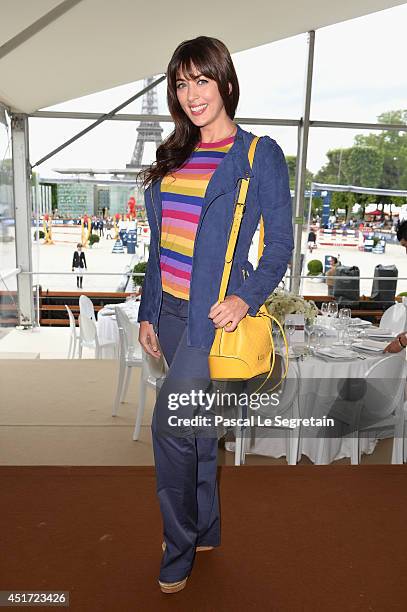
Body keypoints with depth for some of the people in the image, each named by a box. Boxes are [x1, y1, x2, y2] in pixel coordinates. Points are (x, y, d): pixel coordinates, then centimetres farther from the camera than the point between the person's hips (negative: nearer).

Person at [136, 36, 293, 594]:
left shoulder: (260, 154, -2)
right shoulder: (174, 157, 15)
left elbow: (280, 244, -5)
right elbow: (160, 244, 15)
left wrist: (247, 298, -22)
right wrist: (149, 312, 12)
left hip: (216, 312, -6)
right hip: (172, 310, 6)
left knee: (170, 423, -8)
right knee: (193, 421, 15)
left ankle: (179, 550, 18)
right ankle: (207, 529, 36)